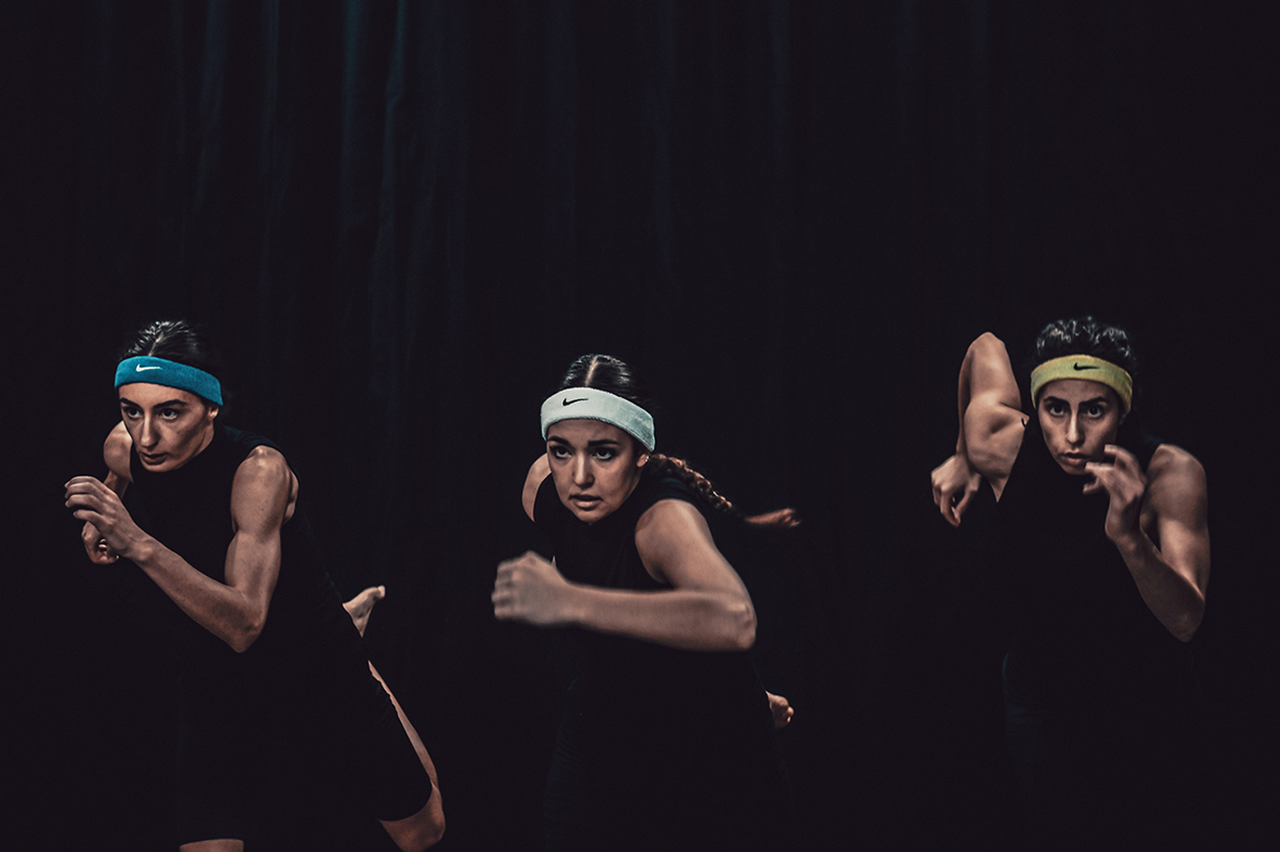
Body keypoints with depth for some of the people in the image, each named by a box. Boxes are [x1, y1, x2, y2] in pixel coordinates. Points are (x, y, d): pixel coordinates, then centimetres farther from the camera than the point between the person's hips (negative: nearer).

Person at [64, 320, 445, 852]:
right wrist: (99, 528, -6)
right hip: (217, 677, 3)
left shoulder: (259, 469, -30)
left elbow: (244, 626, -39)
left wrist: (139, 545, -48)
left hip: (318, 663, -3)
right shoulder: (122, 451, -14)